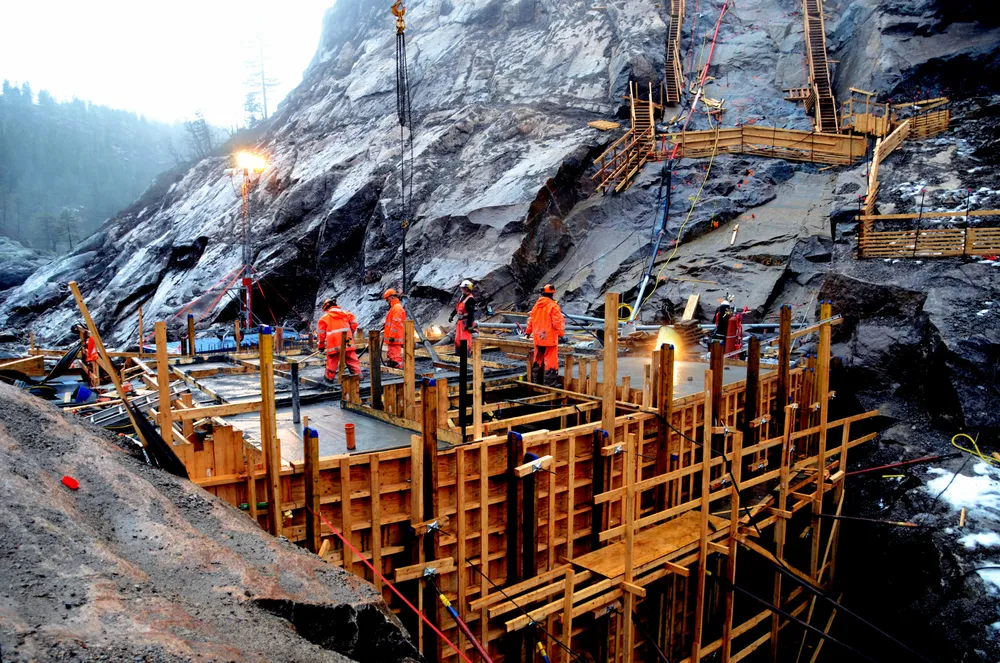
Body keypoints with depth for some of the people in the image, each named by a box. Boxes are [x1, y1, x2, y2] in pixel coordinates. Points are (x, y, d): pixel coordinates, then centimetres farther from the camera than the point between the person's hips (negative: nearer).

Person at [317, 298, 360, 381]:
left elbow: (321, 333, 7)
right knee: (352, 360, 6)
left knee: (332, 360, 10)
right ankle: (357, 375, 2)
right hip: (347, 342, 2)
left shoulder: (325, 317, 6)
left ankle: (329, 377, 17)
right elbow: (354, 324, 12)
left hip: (334, 344, -2)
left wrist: (321, 345, 16)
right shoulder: (346, 313, 13)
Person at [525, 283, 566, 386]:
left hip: (538, 338, 7)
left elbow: (531, 320, 15)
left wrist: (528, 332, 26)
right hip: (550, 339, -7)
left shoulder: (536, 305, 8)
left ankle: (536, 382, 26)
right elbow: (557, 323, -16)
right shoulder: (553, 306, -14)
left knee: (537, 360, 16)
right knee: (550, 361, -2)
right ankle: (550, 384, -1)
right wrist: (561, 334, -7)